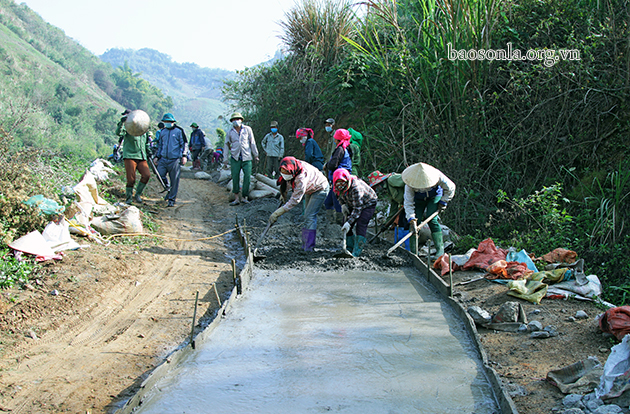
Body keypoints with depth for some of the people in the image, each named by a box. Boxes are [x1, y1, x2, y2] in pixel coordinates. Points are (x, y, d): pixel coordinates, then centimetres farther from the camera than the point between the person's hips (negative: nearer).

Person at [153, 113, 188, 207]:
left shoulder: (179, 131, -1)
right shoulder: (162, 132, 14)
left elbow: (184, 144, 1)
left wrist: (184, 155, -8)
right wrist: (157, 156, 20)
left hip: (175, 159, -5)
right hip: (163, 159, 5)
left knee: (174, 180, -2)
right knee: (160, 175, -7)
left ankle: (172, 199, 7)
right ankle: (169, 190, 18)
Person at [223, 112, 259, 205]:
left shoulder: (247, 129, 6)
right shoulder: (230, 132, 8)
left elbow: (252, 143, 10)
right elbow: (227, 146, 14)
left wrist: (255, 155, 10)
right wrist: (225, 160, 12)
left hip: (247, 157, -1)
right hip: (235, 158, 1)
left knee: (247, 177, -6)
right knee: (235, 177, -5)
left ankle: (244, 197, 5)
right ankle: (236, 198, 0)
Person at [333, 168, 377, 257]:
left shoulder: (356, 188, -40)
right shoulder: (337, 187, -18)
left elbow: (357, 208, -38)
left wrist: (349, 222, -42)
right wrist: (343, 204, -9)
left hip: (368, 204, -8)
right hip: (352, 203, 8)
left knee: (360, 224, -23)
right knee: (346, 222, -1)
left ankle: (357, 252, -21)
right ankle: (349, 248, 10)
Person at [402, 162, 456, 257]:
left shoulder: (437, 176, -34)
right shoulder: (410, 184, -34)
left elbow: (450, 187, -16)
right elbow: (408, 203, -32)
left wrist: (443, 202, -12)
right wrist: (412, 220, -41)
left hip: (435, 196, -1)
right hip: (419, 199, 1)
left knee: (431, 220, -20)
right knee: (414, 223, -13)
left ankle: (440, 249, -14)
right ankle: (413, 252, -7)